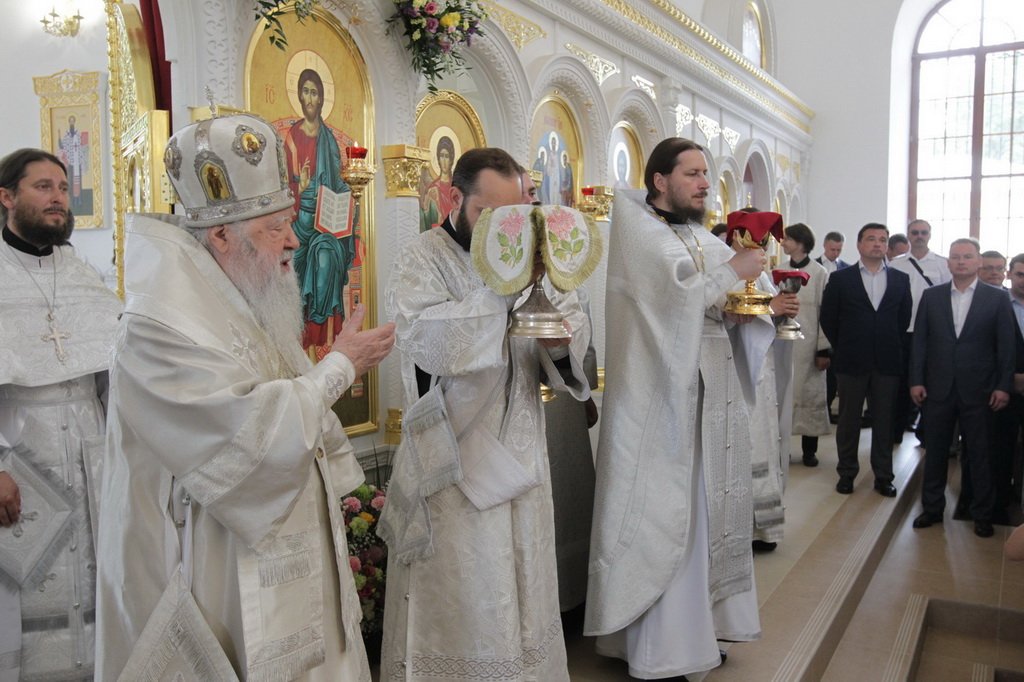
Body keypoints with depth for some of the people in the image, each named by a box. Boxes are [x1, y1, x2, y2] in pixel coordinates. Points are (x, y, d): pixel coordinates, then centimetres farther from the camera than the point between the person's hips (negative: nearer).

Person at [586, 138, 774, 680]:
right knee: (662, 517, -1)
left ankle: (699, 623, 26)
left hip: (713, 396, 8)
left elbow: (727, 312, 13)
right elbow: (675, 300, -21)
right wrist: (733, 271, -11)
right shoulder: (638, 233, -7)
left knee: (705, 508, 12)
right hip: (662, 397, -7)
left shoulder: (704, 239, 15)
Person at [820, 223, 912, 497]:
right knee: (848, 420, 6)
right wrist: (843, 348, 4)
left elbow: (904, 318, 12)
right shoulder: (840, 279, 0)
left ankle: (883, 476, 17)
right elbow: (828, 319, 3)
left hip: (887, 362, 2)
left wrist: (892, 346, 7)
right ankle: (847, 473, 17)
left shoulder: (900, 279, 7)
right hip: (851, 362, -2)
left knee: (884, 421, 7)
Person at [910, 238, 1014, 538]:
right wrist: (916, 381, -1)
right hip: (938, 388, 2)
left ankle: (982, 514, 20)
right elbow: (919, 341, 4)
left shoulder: (997, 298, 0)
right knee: (935, 451, 10)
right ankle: (932, 508, 22)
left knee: (980, 454, 6)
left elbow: (1006, 346, 0)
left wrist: (1003, 386, -6)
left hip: (978, 390, -2)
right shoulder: (931, 296, 5)